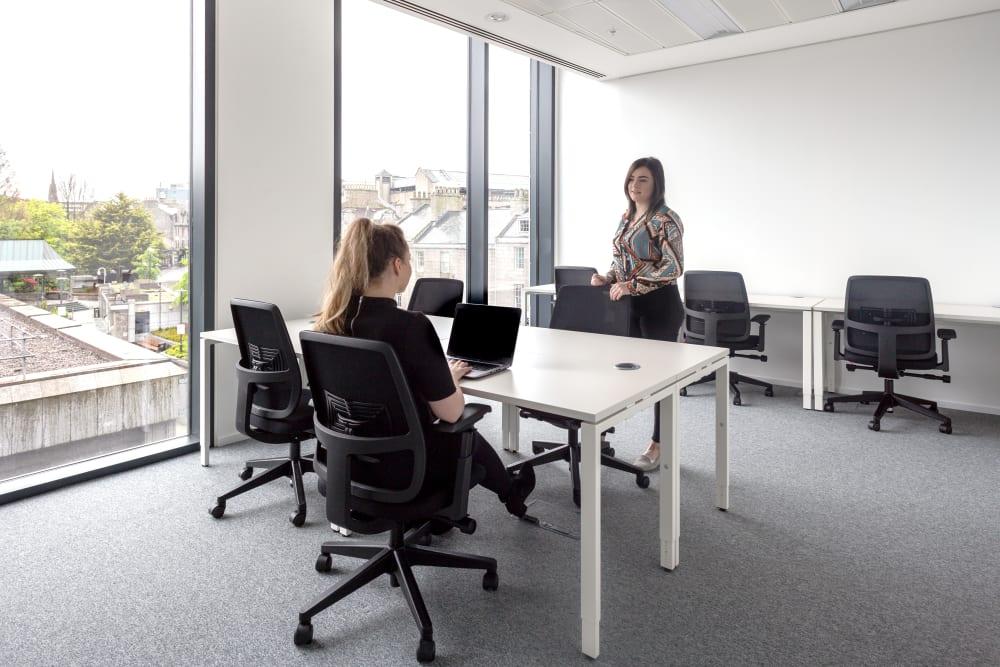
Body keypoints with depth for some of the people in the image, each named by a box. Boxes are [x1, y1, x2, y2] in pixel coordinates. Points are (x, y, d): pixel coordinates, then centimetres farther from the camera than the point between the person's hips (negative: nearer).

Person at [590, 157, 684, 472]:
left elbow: (673, 267, -19)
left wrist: (631, 285, -24)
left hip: (659, 305, -7)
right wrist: (606, 279, -1)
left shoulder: (666, 219, -10)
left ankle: (660, 446, 15)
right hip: (629, 305, 7)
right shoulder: (626, 218, 13)